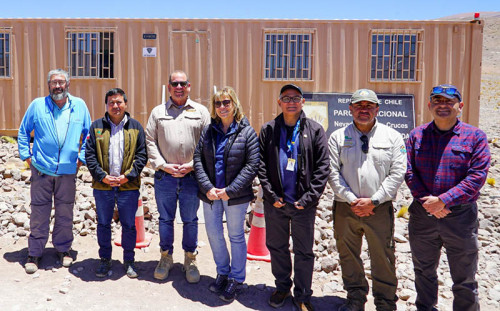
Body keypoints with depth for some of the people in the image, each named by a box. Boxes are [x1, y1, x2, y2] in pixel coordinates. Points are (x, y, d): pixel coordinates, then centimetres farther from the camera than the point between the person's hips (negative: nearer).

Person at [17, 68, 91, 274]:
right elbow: (23, 132, 10)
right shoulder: (37, 105, 1)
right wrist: (26, 156, 3)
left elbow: (88, 134, 11)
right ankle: (34, 253, 19)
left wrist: (82, 157, 5)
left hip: (68, 170, 1)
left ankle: (63, 249, 27)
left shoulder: (79, 106, 4)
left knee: (65, 212, 10)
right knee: (39, 213, 5)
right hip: (41, 169, -1)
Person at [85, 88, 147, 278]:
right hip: (102, 186, 1)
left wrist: (128, 175, -10)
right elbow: (89, 155, 2)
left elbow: (142, 155, 1)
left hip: (129, 185, -1)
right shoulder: (97, 126, 6)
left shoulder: (136, 127, 4)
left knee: (129, 225, 7)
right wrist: (103, 176, -10)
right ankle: (105, 260, 28)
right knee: (103, 224, 11)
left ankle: (129, 261, 24)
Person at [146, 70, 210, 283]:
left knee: (190, 220, 9)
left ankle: (190, 260, 24)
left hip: (192, 177, -1)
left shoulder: (201, 111, 5)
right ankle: (166, 257, 28)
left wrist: (193, 164, -9)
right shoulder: (158, 112, 8)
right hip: (164, 177, 1)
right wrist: (163, 165, -8)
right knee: (165, 219, 11)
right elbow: (150, 142, 4)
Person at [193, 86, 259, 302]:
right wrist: (207, 187, -11)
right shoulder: (208, 130, 5)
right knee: (213, 234, 14)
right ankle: (223, 273, 36)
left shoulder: (247, 132, -6)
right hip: (210, 194, 4)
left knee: (236, 236, 8)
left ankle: (236, 279, 26)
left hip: (236, 195, -4)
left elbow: (252, 165, -11)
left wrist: (230, 190, -16)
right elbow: (198, 159, 2)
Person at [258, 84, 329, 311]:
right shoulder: (268, 130, 4)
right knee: (276, 247, 15)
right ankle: (282, 287, 35)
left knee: (304, 251, 7)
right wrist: (271, 195, -7)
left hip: (303, 204, -2)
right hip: (275, 202, 2)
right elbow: (261, 165, 1)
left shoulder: (314, 130, 0)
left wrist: (309, 197, -11)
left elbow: (322, 167, -3)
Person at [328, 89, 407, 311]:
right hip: (345, 208, 2)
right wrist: (352, 200, -10)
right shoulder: (338, 137, 4)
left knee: (382, 257, 5)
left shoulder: (392, 137, 3)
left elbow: (397, 173, -3)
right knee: (348, 255, 12)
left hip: (380, 208, -1)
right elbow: (333, 173, -1)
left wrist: (373, 201, -10)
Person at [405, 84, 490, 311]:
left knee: (464, 280, 9)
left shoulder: (475, 136, -3)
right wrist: (426, 201, -15)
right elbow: (409, 171, -2)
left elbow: (477, 176, -12)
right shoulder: (417, 135, 4)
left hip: (461, 216, -3)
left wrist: (443, 200, -19)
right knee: (423, 271, 20)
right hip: (422, 215, 3)